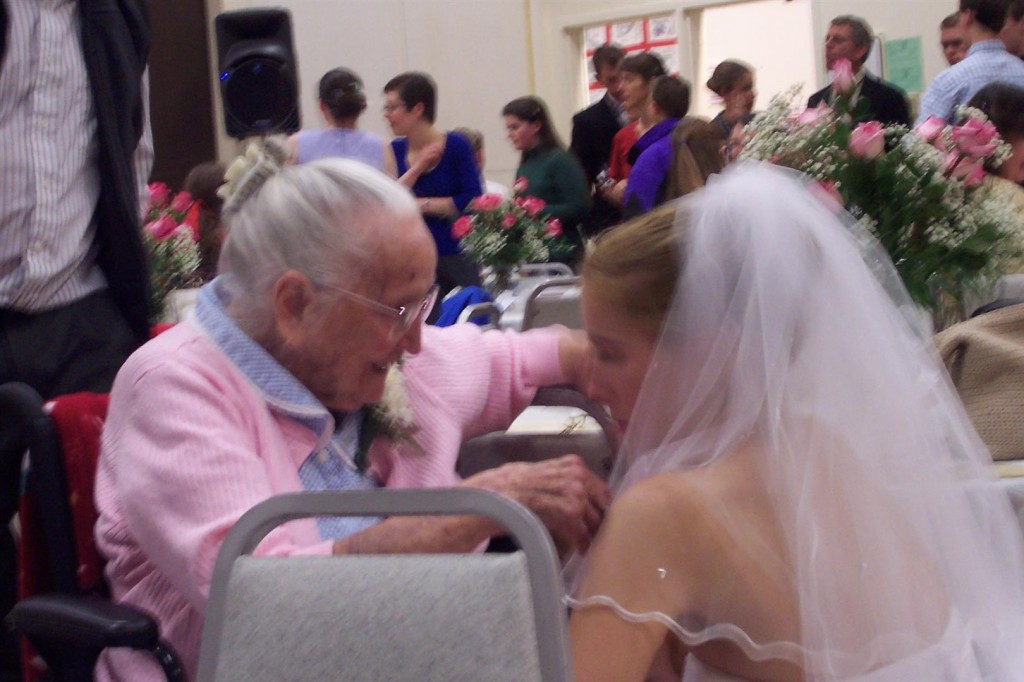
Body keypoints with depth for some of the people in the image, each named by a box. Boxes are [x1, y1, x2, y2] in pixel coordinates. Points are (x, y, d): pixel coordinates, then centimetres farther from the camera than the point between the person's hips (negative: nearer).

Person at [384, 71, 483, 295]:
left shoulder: (456, 146, -4)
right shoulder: (395, 150, 7)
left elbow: (474, 201, -13)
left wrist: (422, 205, -11)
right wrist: (418, 167, -11)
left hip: (456, 258, -3)